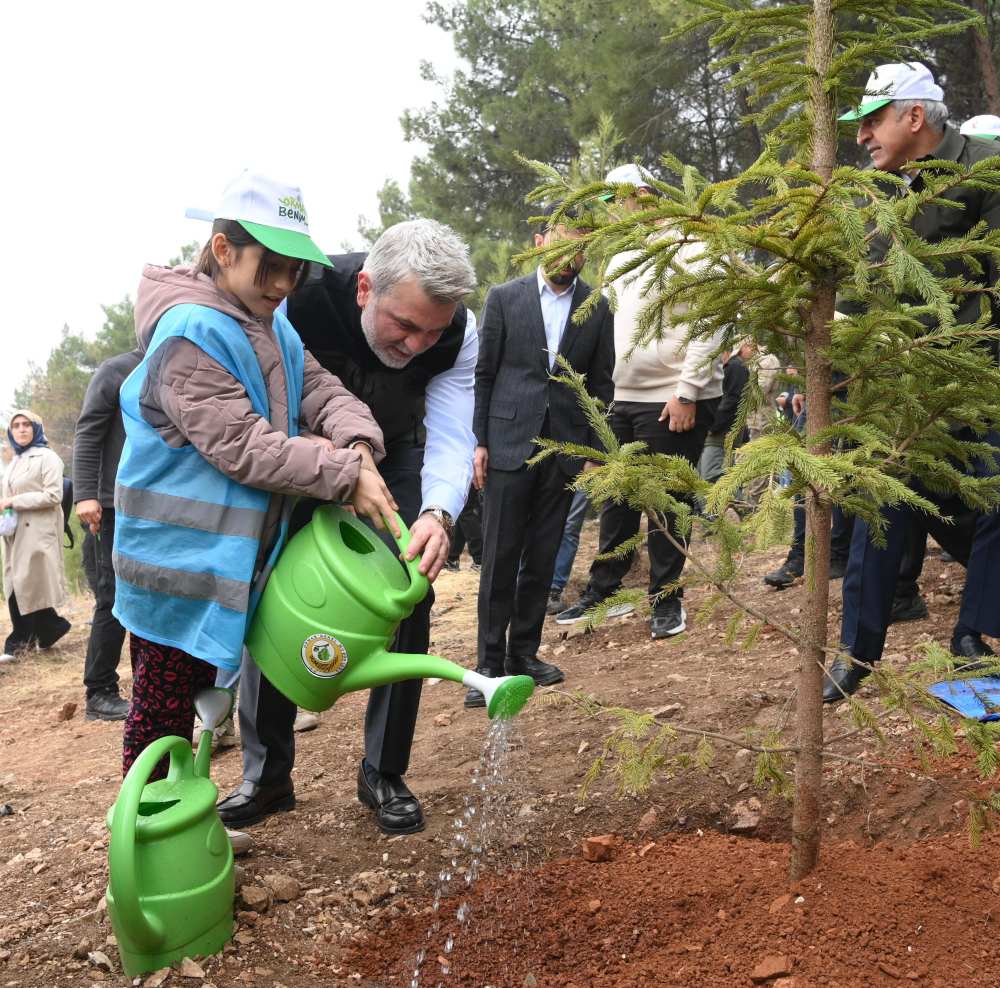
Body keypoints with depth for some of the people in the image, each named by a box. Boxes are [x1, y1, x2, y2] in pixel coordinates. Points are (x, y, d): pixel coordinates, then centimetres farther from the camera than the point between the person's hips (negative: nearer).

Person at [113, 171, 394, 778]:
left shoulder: (272, 326, 8)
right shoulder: (190, 334, -20)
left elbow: (321, 391, 3)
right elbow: (243, 446, -26)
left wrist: (358, 444, -19)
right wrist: (345, 476, -25)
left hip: (234, 556, 9)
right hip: (179, 561, -8)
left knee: (191, 695, 20)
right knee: (162, 709, 5)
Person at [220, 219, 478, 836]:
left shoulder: (460, 333, -28)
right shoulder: (302, 299, -36)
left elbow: (451, 437, -31)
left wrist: (438, 512, -52)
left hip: (395, 457, 1)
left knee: (408, 601, -7)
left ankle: (384, 775, 9)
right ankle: (266, 775, 13)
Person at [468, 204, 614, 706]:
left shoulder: (597, 309, 5)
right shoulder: (504, 297, 1)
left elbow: (601, 382, 8)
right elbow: (484, 373, 3)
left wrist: (595, 451, 3)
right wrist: (479, 441, -2)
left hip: (565, 447, 2)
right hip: (510, 442, -2)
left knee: (542, 558, 8)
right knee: (500, 557, -1)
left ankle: (523, 653, 20)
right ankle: (490, 662, 7)